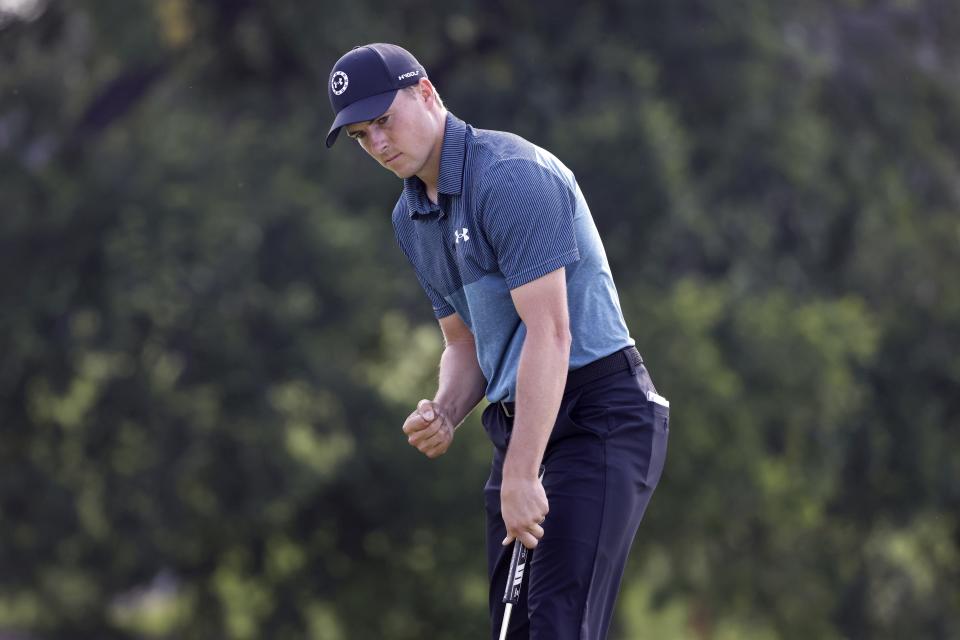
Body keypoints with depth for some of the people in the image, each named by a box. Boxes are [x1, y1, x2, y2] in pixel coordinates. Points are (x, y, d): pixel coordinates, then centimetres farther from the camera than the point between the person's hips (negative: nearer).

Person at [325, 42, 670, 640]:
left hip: (600, 416, -9)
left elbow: (550, 332, -22)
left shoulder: (512, 176, -16)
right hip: (520, 421, 9)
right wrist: (444, 415, -1)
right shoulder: (411, 218, 14)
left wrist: (521, 476, -23)